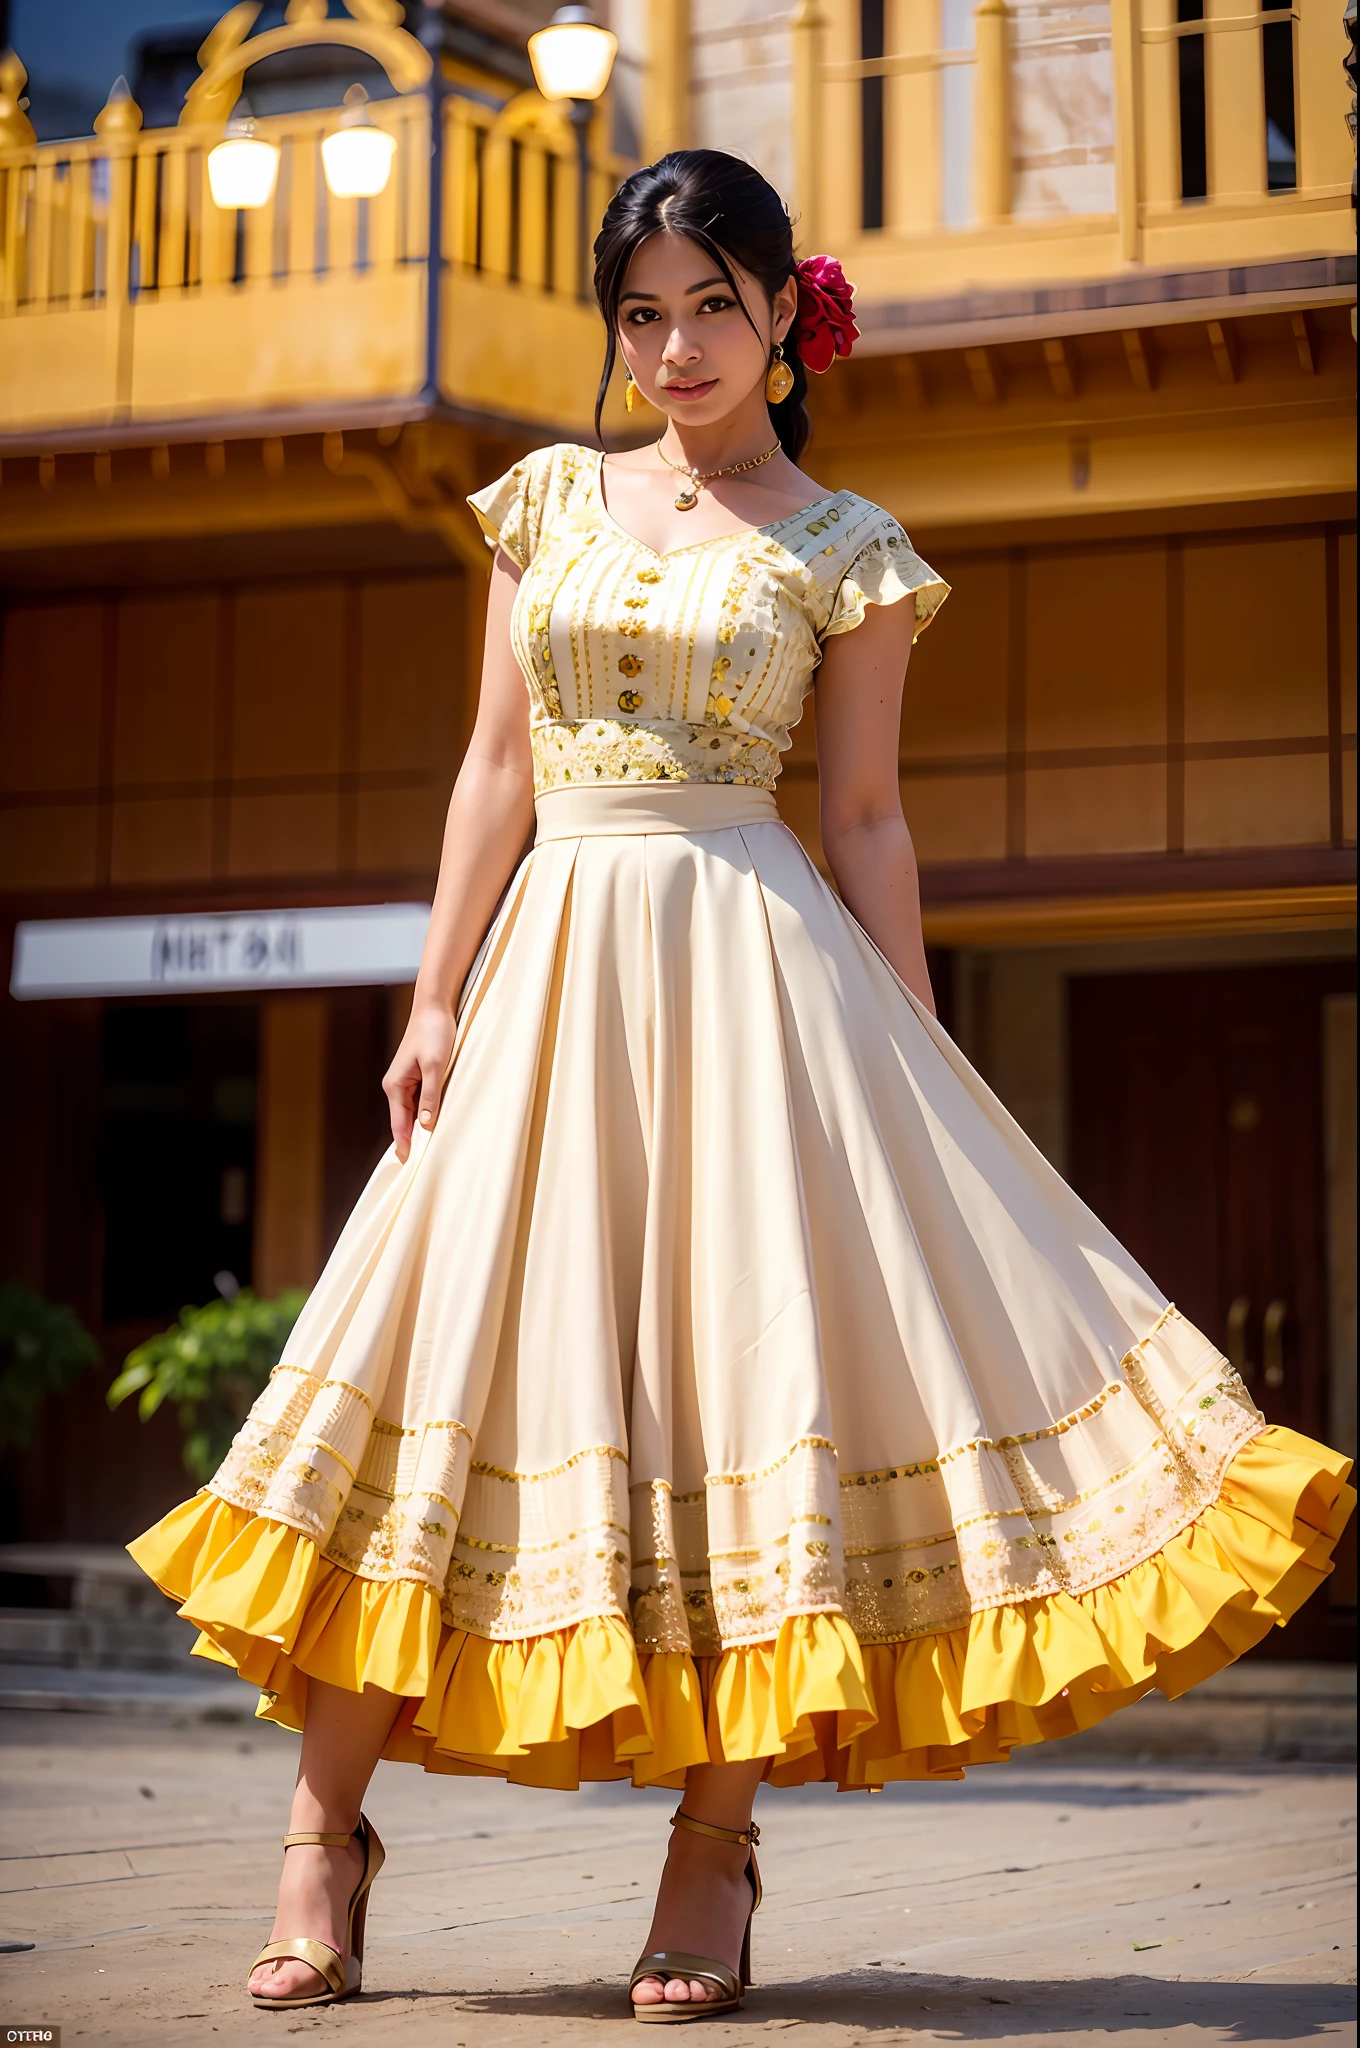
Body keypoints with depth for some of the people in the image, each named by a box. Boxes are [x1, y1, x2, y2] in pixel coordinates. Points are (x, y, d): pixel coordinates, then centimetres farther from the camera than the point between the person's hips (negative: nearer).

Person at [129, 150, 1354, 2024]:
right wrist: (435, 1003, 4)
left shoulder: (846, 549, 6)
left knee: (750, 1364, -6)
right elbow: (498, 768, 11)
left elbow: (866, 821, 5)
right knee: (457, 1351, -2)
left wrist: (917, 1067, 0)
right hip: (555, 960, 2)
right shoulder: (551, 502, 12)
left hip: (752, 969, -2)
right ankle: (330, 1822, 6)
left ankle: (715, 1842, 5)